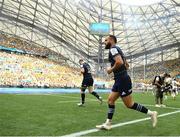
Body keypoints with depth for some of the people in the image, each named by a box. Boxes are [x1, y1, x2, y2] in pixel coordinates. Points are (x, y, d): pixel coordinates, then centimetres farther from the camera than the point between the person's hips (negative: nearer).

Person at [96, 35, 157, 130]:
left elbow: (119, 62, -30)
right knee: (110, 100, 8)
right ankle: (108, 124, 12)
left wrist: (111, 70, -14)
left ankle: (151, 113, 11)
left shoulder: (113, 49, -11)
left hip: (122, 80, -10)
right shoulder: (117, 49, 20)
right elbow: (126, 65, 27)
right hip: (120, 80, 10)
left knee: (129, 104, -2)